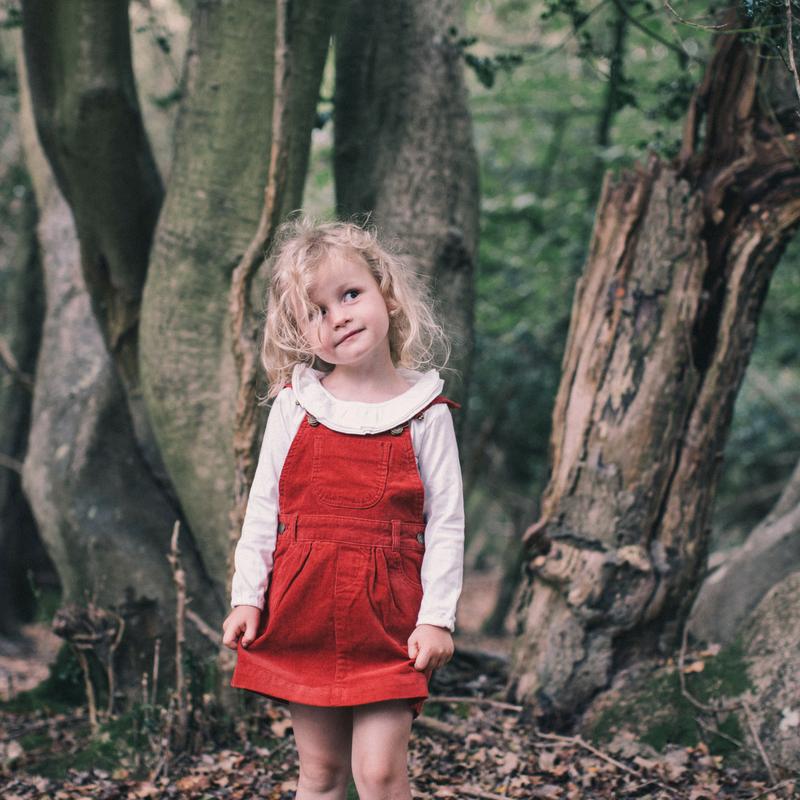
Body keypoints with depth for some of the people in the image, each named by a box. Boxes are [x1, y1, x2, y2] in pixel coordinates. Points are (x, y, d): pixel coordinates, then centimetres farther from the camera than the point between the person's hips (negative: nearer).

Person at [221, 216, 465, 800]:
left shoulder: (425, 412, -3)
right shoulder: (295, 405, 2)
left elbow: (447, 523, -2)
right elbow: (263, 506, 6)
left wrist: (438, 618, -7)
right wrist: (246, 596, 1)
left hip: (388, 618, -2)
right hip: (302, 607, 2)